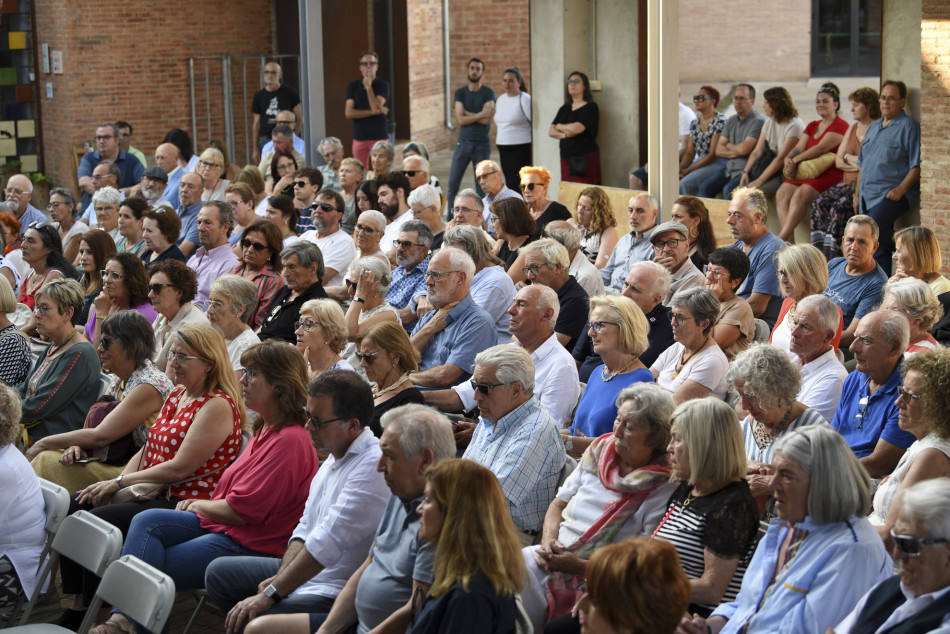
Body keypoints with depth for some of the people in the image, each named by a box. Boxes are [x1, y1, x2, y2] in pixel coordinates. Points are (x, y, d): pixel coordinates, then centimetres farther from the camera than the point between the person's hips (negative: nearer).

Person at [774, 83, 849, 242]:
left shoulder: (841, 126, -4)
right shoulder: (812, 126, 23)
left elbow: (821, 148, -14)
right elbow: (799, 148, 12)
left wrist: (796, 159, -11)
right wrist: (789, 160, -10)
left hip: (830, 174, -8)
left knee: (801, 194, -32)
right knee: (782, 193, -18)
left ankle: (782, 237, -34)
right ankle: (789, 239, -30)